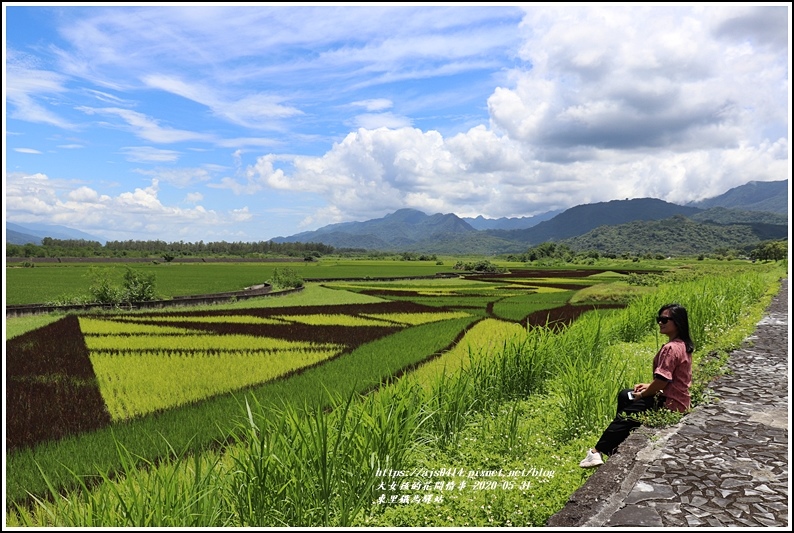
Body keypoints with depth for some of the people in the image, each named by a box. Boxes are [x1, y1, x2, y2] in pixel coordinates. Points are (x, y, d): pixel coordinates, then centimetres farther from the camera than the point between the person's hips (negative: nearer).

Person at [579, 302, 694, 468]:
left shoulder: (670, 348, -25)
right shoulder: (683, 345, 6)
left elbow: (662, 381, -26)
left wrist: (642, 394, -10)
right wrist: (650, 386, 9)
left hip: (669, 404, -10)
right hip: (678, 400, 10)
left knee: (625, 414, 2)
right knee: (624, 395, 20)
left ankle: (598, 452, 13)